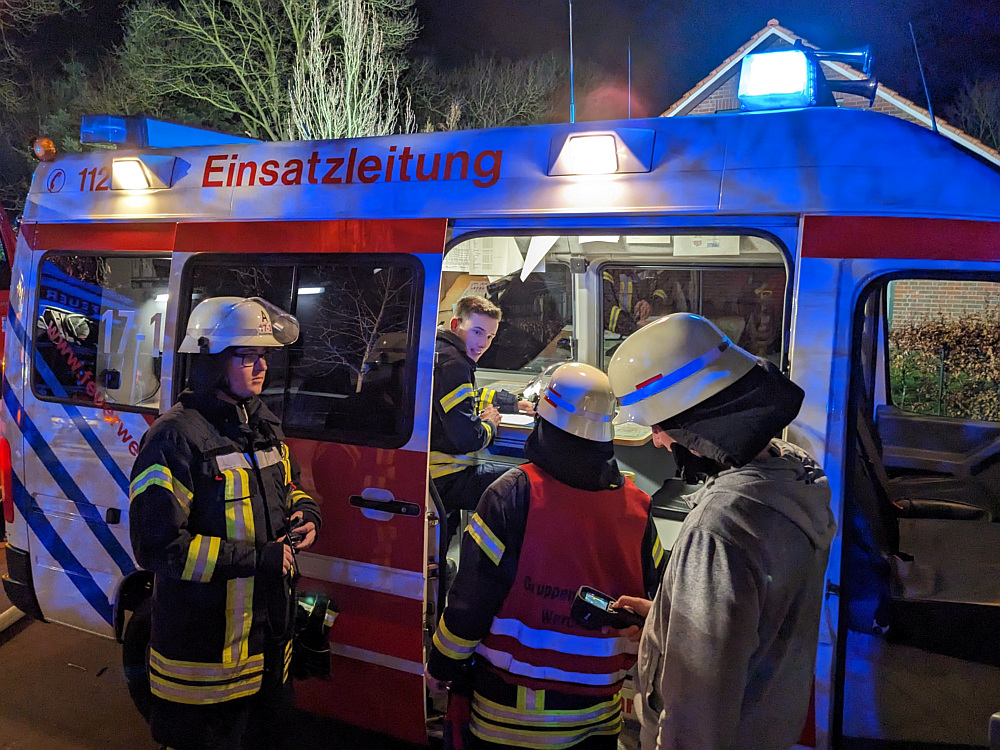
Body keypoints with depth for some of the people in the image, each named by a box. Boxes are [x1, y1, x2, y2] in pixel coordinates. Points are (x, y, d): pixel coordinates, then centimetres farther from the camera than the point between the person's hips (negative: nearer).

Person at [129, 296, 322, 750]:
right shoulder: (175, 437, -18)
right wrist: (257, 558, -22)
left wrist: (305, 514, 0)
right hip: (207, 640, -7)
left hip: (271, 626, 7)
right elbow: (159, 546, -22)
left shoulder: (264, 424, 7)